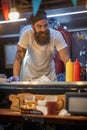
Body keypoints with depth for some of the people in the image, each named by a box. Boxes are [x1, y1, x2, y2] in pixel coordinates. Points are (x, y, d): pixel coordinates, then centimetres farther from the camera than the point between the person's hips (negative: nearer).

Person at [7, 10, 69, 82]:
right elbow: (19, 56, -23)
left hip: (49, 75, 0)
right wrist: (16, 76, -35)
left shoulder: (56, 35, -23)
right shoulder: (27, 35, -23)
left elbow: (66, 58, -26)